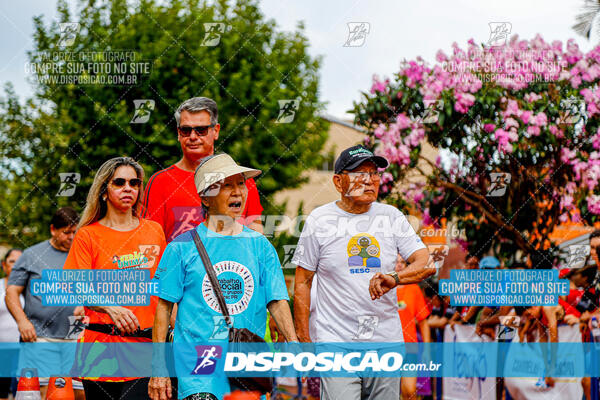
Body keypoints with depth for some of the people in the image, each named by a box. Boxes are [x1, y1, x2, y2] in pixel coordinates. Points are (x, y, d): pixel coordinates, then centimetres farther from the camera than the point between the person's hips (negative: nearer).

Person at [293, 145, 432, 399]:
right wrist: (302, 340, -2)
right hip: (336, 342, -3)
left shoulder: (392, 217, 9)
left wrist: (394, 279, -20)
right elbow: (302, 282, 3)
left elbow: (427, 263, 1)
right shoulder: (319, 221, 1)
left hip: (387, 342, 3)